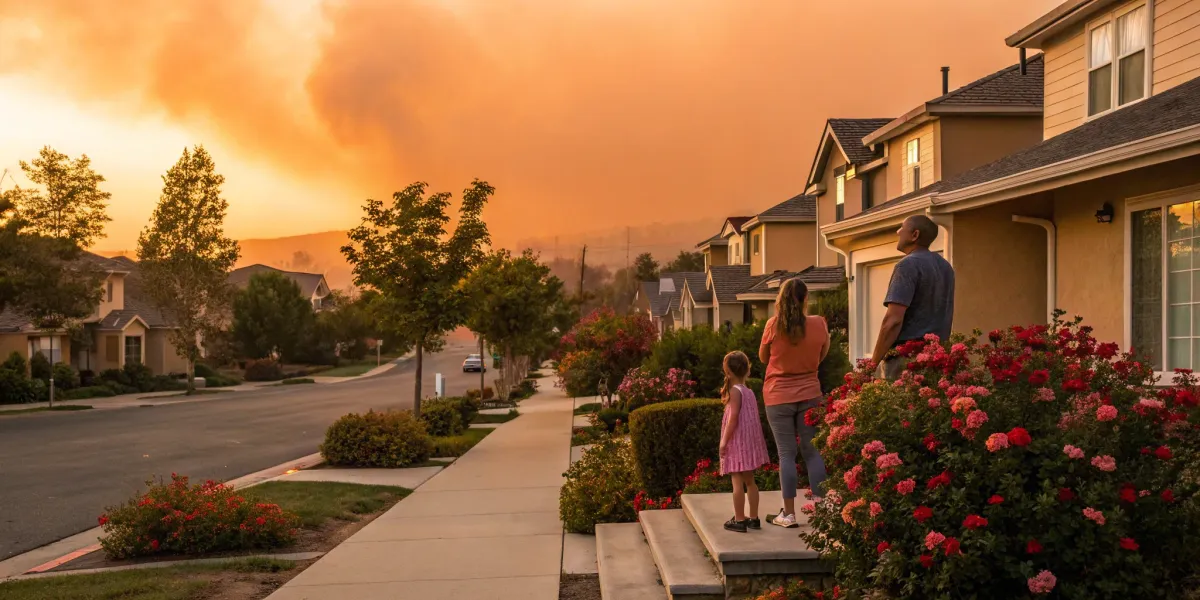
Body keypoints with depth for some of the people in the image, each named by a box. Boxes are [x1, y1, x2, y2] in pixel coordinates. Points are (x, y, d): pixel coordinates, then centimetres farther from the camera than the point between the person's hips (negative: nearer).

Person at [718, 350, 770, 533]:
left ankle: (739, 520, -1)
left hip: (737, 441, -8)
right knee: (749, 481, 13)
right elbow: (754, 418, 12)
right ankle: (754, 518, 17)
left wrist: (724, 441, -15)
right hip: (750, 441, 8)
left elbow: (733, 417, -19)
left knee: (737, 481, -4)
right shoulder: (749, 392, 10)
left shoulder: (735, 391, -12)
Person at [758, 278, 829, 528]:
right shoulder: (818, 324, -6)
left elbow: (763, 357, 2)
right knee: (812, 451, 10)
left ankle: (789, 513, 4)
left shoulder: (774, 325, -12)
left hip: (778, 397, -2)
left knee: (786, 453, 3)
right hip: (810, 395, 2)